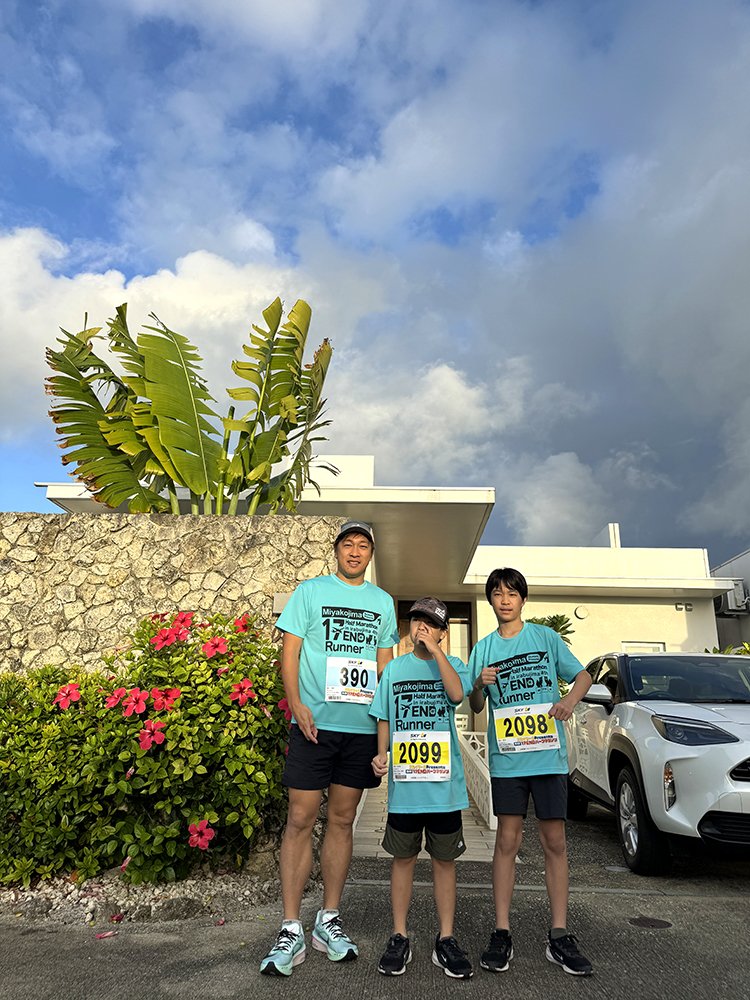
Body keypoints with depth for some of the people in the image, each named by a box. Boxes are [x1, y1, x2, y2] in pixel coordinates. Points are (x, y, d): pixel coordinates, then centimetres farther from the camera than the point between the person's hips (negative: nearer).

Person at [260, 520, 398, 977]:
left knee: (342, 820, 11)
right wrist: (296, 704, -14)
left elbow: (385, 662, 15)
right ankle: (291, 931, 9)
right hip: (314, 722, -3)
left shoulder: (383, 601, 12)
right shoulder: (310, 591, 2)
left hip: (362, 727, 3)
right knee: (301, 819, -1)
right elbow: (290, 651, -2)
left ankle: (329, 919, 24)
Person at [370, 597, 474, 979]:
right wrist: (381, 753, -5)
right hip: (404, 783, 1)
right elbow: (384, 719, 10)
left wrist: (435, 649, -19)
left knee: (444, 860, 10)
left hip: (444, 783, -1)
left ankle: (446, 939, 23)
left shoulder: (452, 664, 2)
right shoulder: (394, 669, 7)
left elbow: (457, 693, -20)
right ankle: (399, 937, 24)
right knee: (403, 858, 11)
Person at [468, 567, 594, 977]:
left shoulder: (546, 637, 3)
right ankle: (501, 933, 15)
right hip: (506, 757, 0)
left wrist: (570, 700, -15)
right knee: (507, 841, 4)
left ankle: (559, 936, 18)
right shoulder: (484, 648, 6)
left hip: (549, 754, 0)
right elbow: (475, 707, 9)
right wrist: (479, 685, -14)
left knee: (555, 842, 6)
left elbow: (583, 675, 6)